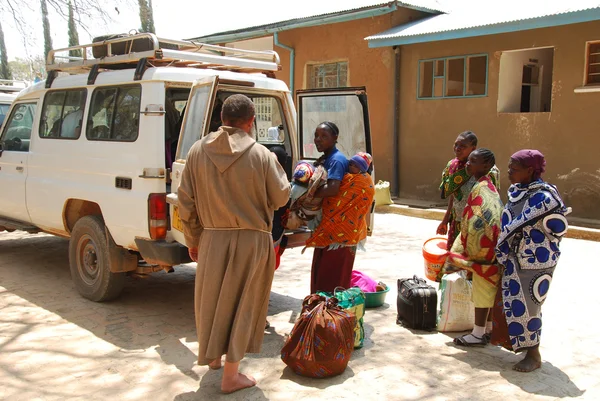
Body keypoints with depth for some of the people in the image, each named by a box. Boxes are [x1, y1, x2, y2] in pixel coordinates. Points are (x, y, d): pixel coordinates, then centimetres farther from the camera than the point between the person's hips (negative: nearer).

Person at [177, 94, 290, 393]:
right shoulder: (261, 155, -13)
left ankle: (213, 356, 41)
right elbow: (281, 197, -4)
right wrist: (277, 169, 14)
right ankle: (231, 374, 17)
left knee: (211, 299, 20)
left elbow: (186, 201, 0)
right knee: (242, 304, 9)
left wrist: (192, 239, 12)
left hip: (212, 238, 3)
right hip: (252, 240, -3)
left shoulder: (198, 151, -3)